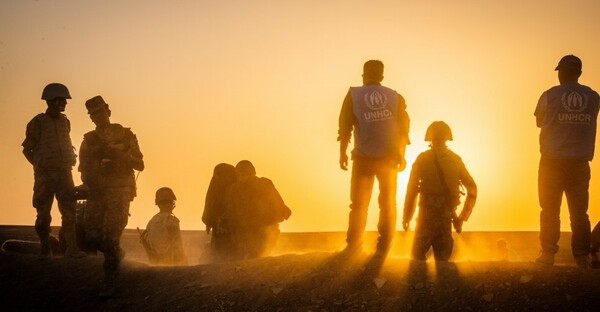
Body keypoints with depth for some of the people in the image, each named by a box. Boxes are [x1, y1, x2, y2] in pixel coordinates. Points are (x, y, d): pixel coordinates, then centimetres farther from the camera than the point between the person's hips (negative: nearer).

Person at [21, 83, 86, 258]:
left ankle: (72, 248, -5)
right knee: (43, 214, 1)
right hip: (45, 175, -4)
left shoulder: (65, 122, 11)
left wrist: (70, 160, 9)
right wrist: (40, 165, -3)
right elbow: (27, 149, 2)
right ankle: (44, 248, 14)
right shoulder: (38, 123, -5)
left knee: (69, 211, -4)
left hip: (64, 172, 4)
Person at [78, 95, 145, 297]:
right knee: (92, 236, -3)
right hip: (96, 192, 4)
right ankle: (116, 254, 28)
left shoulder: (125, 135, 5)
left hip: (119, 191, -4)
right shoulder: (89, 140, 14)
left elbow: (139, 165, 4)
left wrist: (121, 155, -13)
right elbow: (84, 170, 15)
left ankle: (109, 281, -7)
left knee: (110, 235, -17)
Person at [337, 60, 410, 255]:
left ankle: (354, 245, 2)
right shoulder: (395, 97, 3)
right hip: (389, 157, 1)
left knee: (359, 203, 9)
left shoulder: (353, 95, -1)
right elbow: (404, 128, 4)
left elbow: (345, 126, -6)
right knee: (388, 203, 11)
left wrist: (342, 153, 3)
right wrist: (401, 155, 13)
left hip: (363, 158, -1)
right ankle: (384, 247, 6)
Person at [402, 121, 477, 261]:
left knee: (418, 256, 5)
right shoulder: (455, 159, 8)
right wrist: (463, 216, 15)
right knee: (442, 258, 10)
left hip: (427, 213, -3)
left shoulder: (423, 158, -2)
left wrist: (406, 217, 0)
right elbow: (472, 188, 9)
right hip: (447, 214, 3)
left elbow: (412, 189, -6)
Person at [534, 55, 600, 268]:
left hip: (553, 161, -2)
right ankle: (582, 257, 2)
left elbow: (539, 121, 11)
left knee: (550, 210, 3)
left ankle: (548, 255, -1)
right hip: (580, 162, 2)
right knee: (579, 211, 5)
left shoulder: (550, 96, -4)